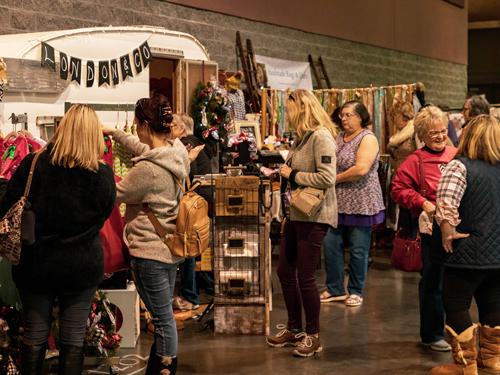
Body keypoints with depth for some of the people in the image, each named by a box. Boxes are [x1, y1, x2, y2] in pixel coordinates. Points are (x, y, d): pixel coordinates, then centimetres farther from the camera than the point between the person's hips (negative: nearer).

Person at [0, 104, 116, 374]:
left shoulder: (32, 164, -11)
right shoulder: (103, 174, -10)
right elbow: (102, 219, 3)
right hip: (82, 267, 0)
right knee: (73, 338, 8)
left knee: (34, 335, 12)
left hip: (36, 263, 1)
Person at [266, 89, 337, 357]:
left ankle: (313, 335, 14)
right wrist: (282, 171, 5)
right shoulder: (302, 137, 13)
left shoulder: (321, 136, -16)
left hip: (313, 216, -10)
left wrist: (293, 175, -16)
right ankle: (294, 328, 30)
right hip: (295, 213, 10)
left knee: (305, 277, -2)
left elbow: (326, 178, -24)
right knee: (285, 272, 15)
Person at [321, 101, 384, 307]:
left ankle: (355, 292, 16)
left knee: (358, 250, 3)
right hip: (338, 202, 7)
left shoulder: (367, 139, -10)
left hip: (360, 203, -7)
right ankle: (335, 289, 17)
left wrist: (335, 178, -11)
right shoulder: (339, 137, 14)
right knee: (330, 244, 5)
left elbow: (361, 169, -21)